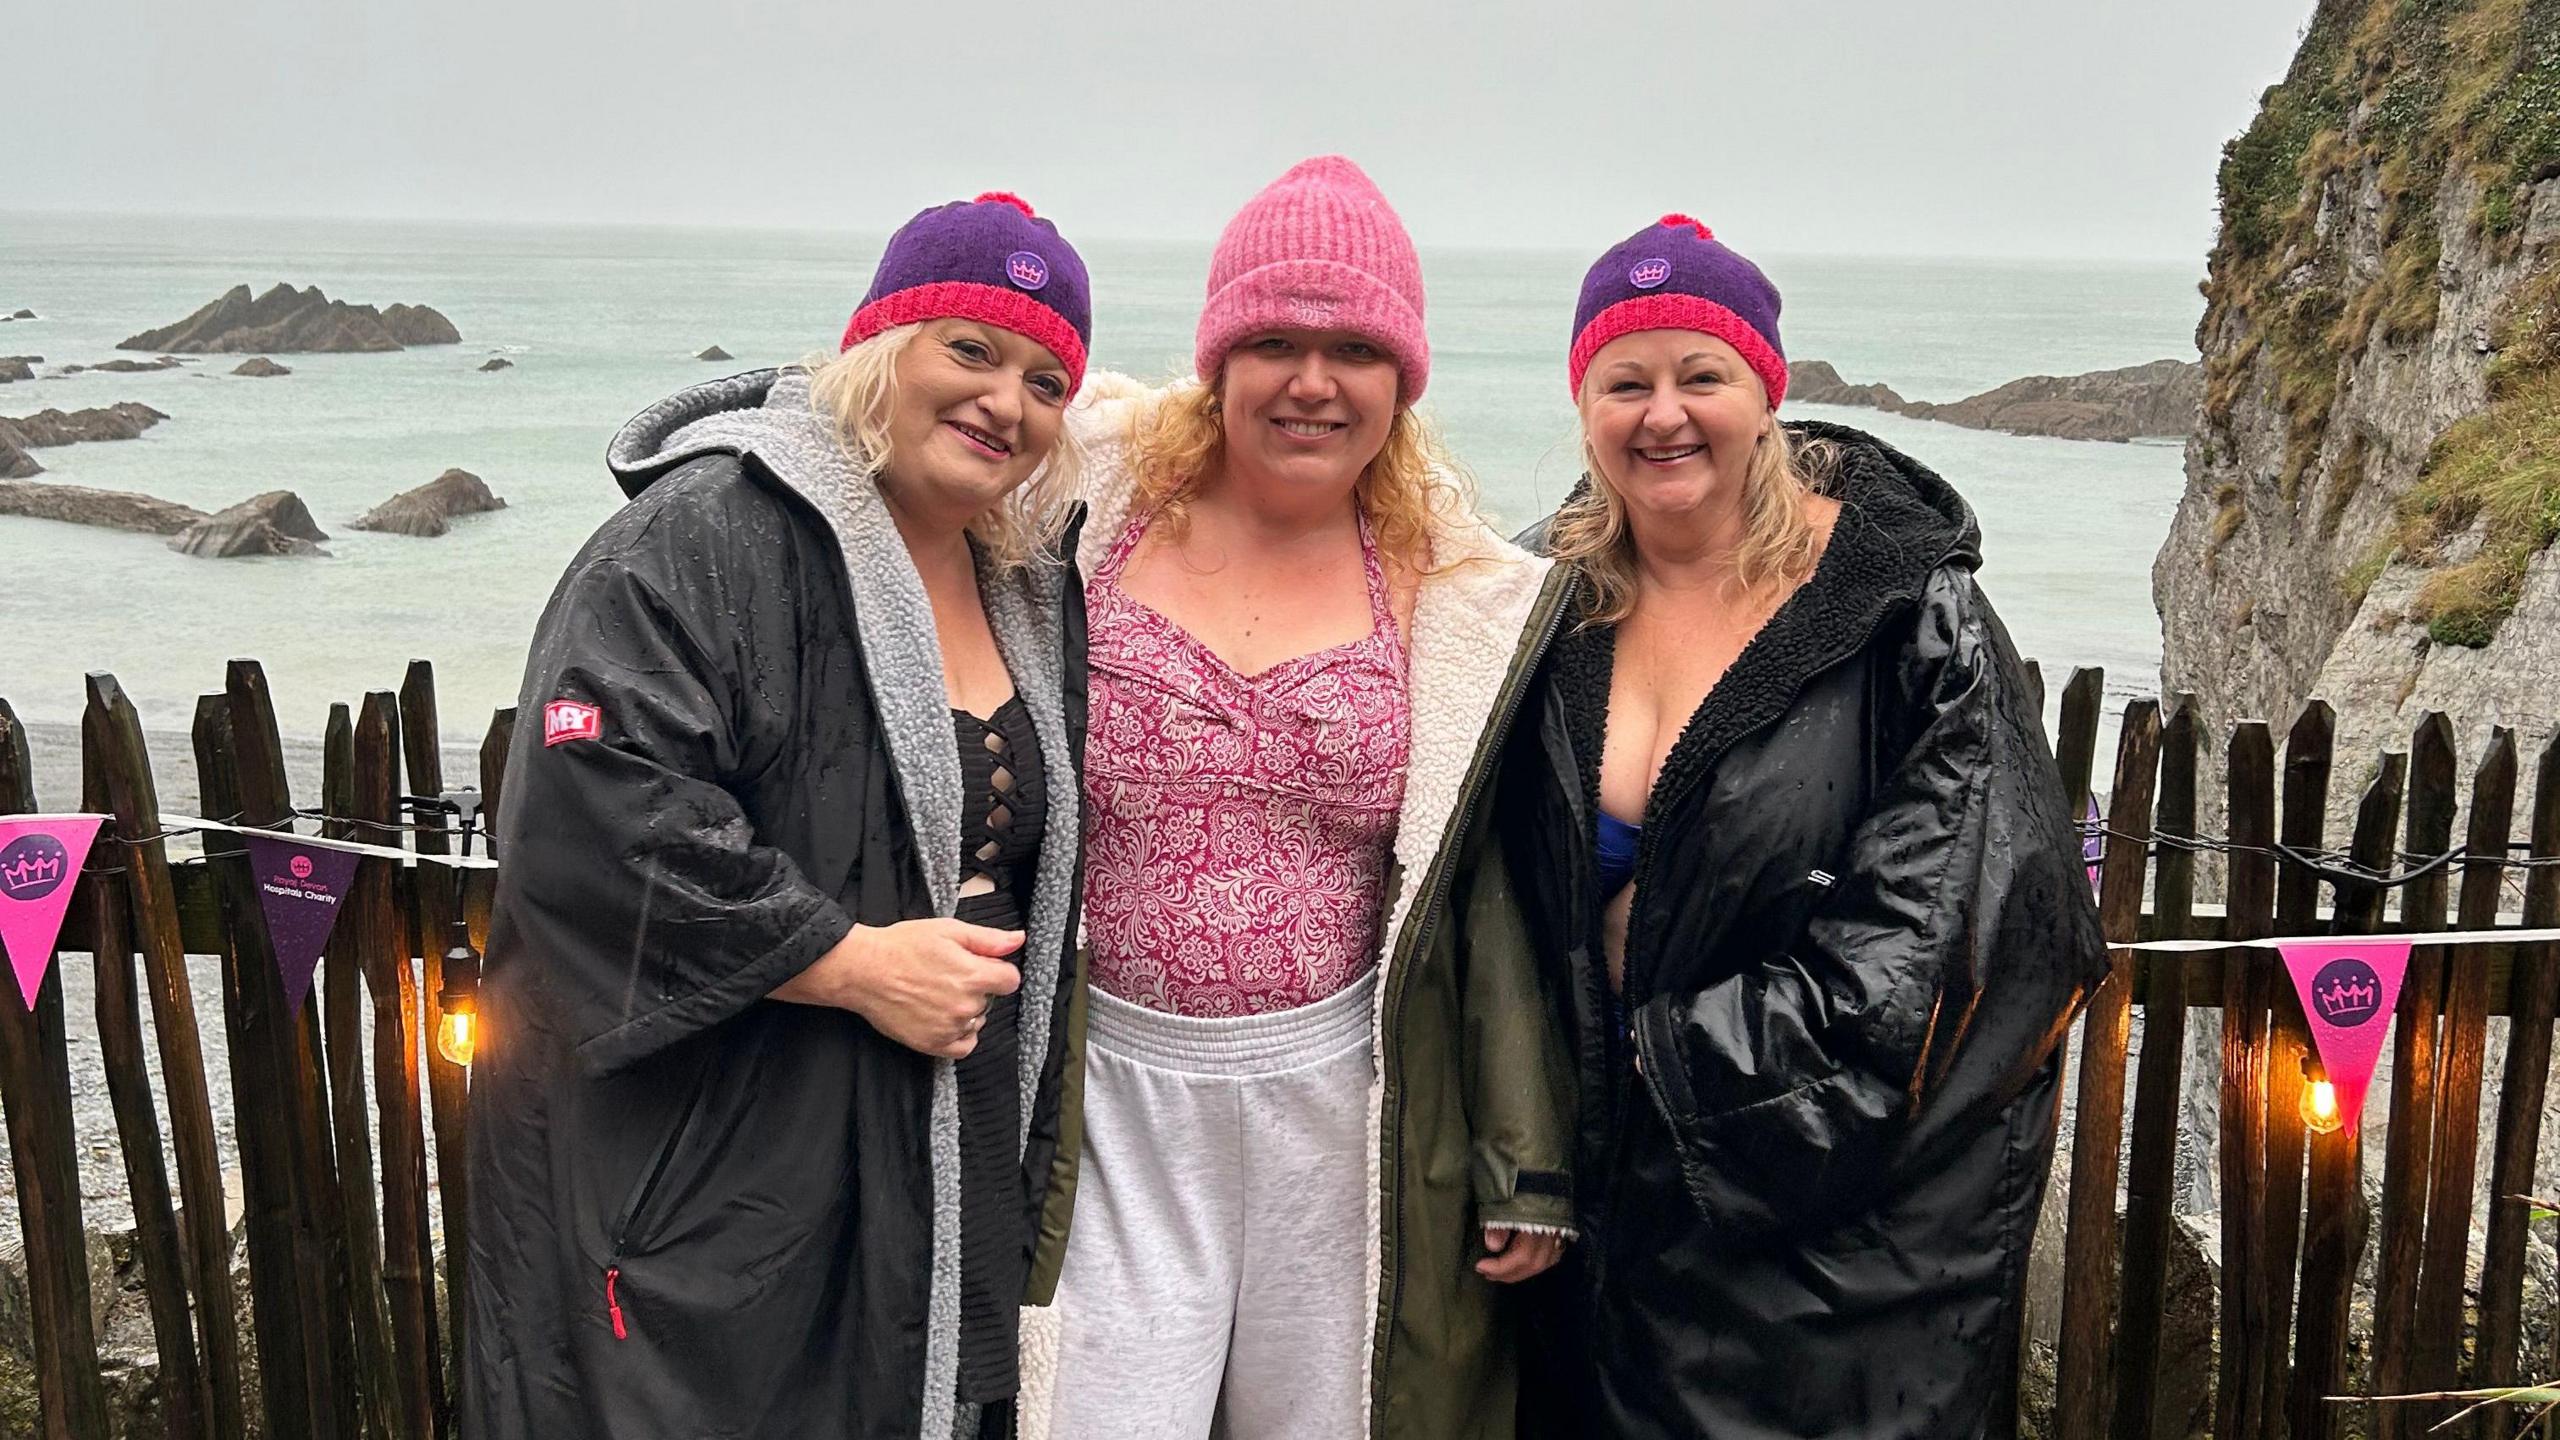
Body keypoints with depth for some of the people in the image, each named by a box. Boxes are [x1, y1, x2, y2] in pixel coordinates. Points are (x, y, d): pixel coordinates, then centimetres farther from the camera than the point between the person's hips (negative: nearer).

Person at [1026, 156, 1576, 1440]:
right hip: (1121, 1089, 0)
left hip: (1340, 1091, 1)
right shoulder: (1101, 506, -1)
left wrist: (1528, 1166, 4)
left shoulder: (1455, 598, 1)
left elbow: (1493, 890, 4)